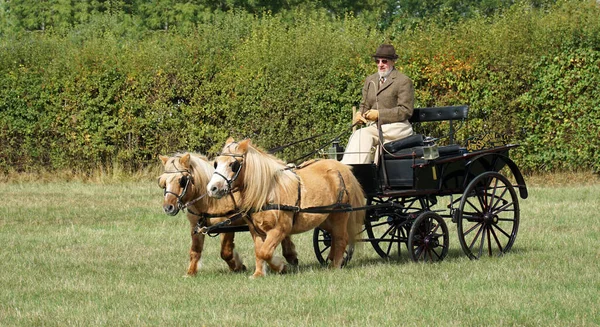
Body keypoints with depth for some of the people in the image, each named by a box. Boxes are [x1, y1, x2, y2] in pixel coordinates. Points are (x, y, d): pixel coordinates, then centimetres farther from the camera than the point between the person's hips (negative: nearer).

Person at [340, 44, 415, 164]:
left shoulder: (404, 81, -1)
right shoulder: (370, 80, 21)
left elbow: (405, 110, -7)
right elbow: (365, 105, 25)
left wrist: (379, 114, -13)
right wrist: (359, 114, 0)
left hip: (397, 127, -5)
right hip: (374, 127, 5)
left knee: (362, 135, -32)